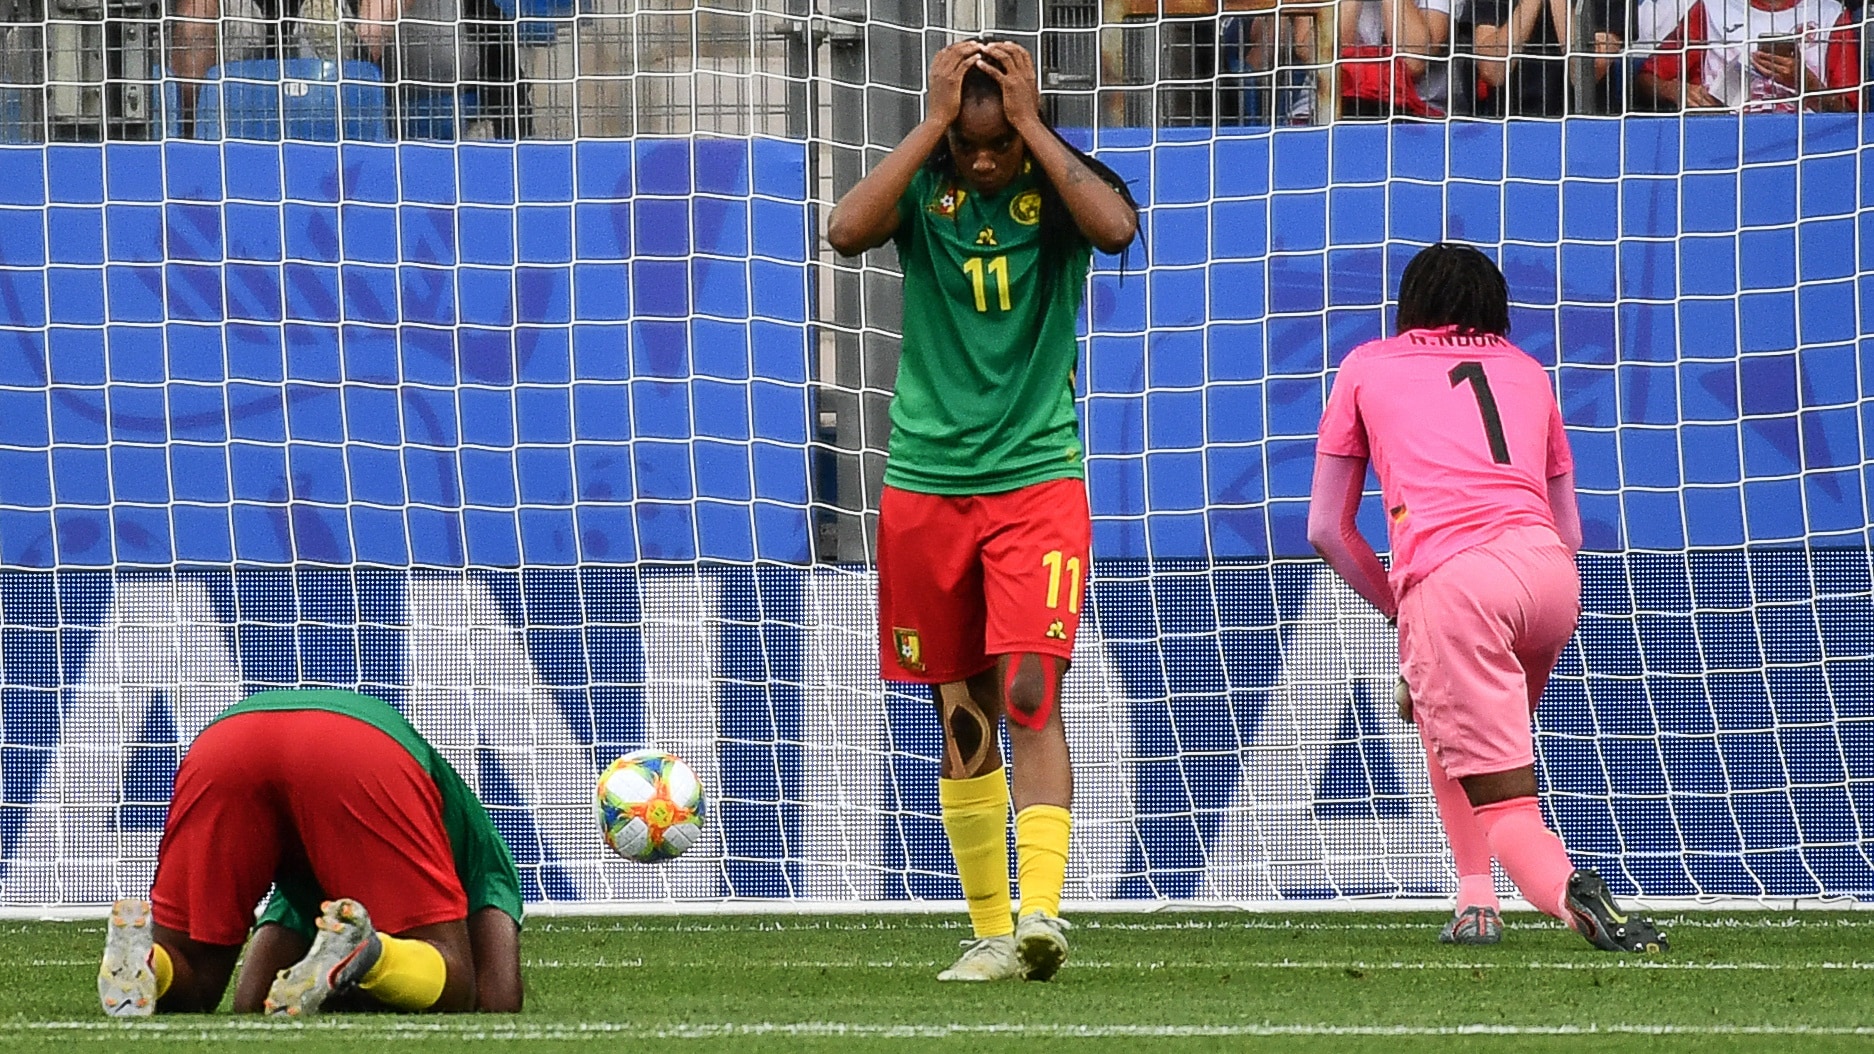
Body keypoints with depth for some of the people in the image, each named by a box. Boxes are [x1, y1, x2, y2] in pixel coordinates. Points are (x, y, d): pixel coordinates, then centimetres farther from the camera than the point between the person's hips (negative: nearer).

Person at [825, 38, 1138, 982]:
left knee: (1030, 695, -16)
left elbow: (1118, 228, -26)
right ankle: (991, 934, 15)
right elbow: (846, 231, -21)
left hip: (1038, 480, -3)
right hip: (926, 480, 3)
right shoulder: (923, 187, -1)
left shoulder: (1059, 183, -4)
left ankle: (1041, 913, -24)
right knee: (964, 718, 8)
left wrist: (1029, 124, -20)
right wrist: (935, 123, -18)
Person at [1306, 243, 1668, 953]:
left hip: (1448, 580, -4)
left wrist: (1398, 605, 32)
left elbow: (1325, 530, 22)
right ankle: (1475, 898, 21)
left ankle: (1567, 890, -32)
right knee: (1437, 705, 32)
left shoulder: (1367, 367, 25)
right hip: (1551, 575, 4)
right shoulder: (1527, 371, 31)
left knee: (1506, 808, -2)